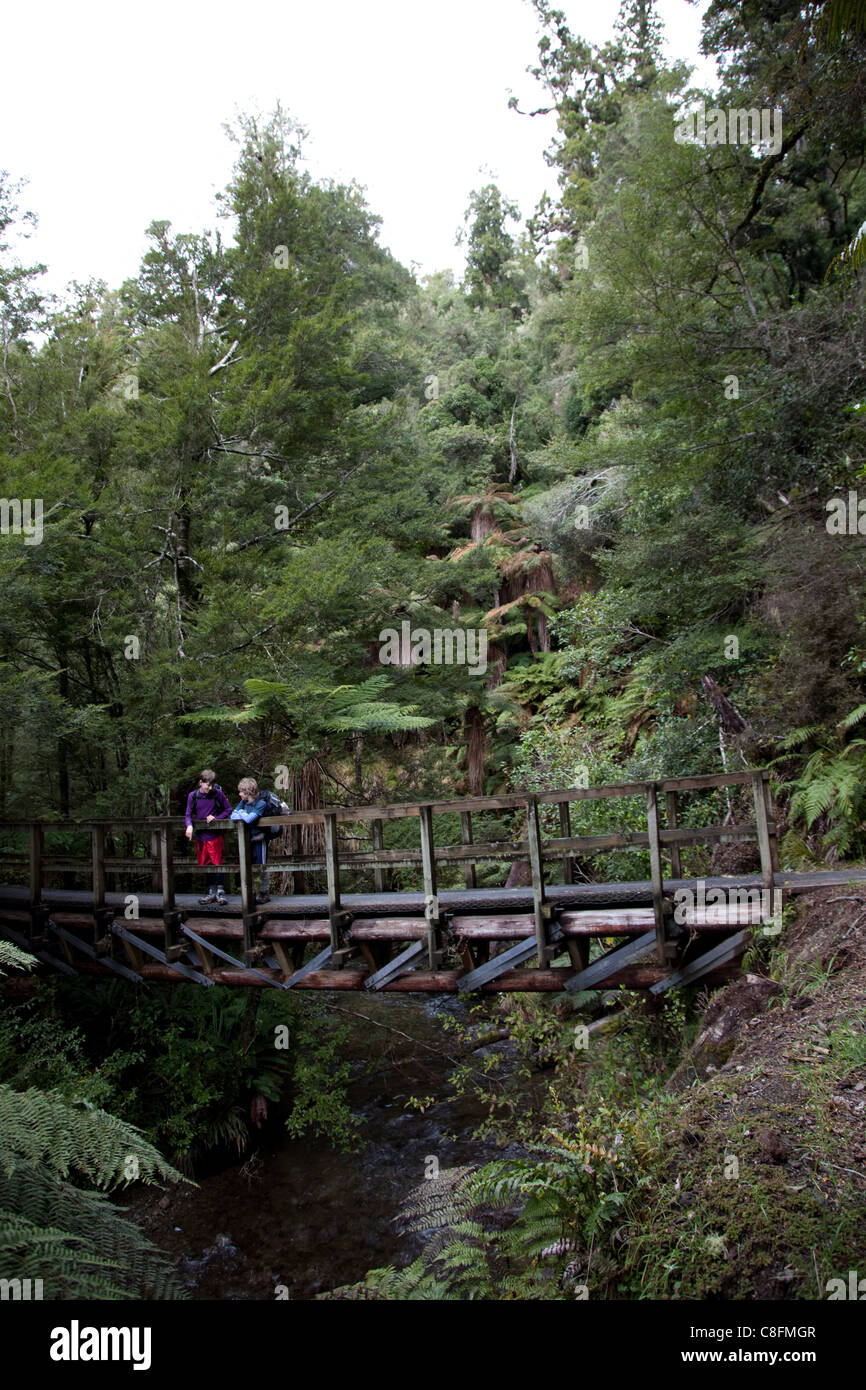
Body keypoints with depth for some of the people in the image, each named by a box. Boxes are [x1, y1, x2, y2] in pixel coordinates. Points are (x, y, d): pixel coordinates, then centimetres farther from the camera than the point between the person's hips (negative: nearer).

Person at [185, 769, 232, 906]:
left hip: (215, 835, -3)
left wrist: (216, 818, -13)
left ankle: (219, 891, 5)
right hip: (200, 835, 3)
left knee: (217, 863, -3)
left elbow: (228, 810, 1)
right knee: (206, 864, 10)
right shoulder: (193, 796, -2)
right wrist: (189, 826, -15)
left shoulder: (218, 794, -7)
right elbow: (189, 814, 4)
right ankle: (211, 892, 21)